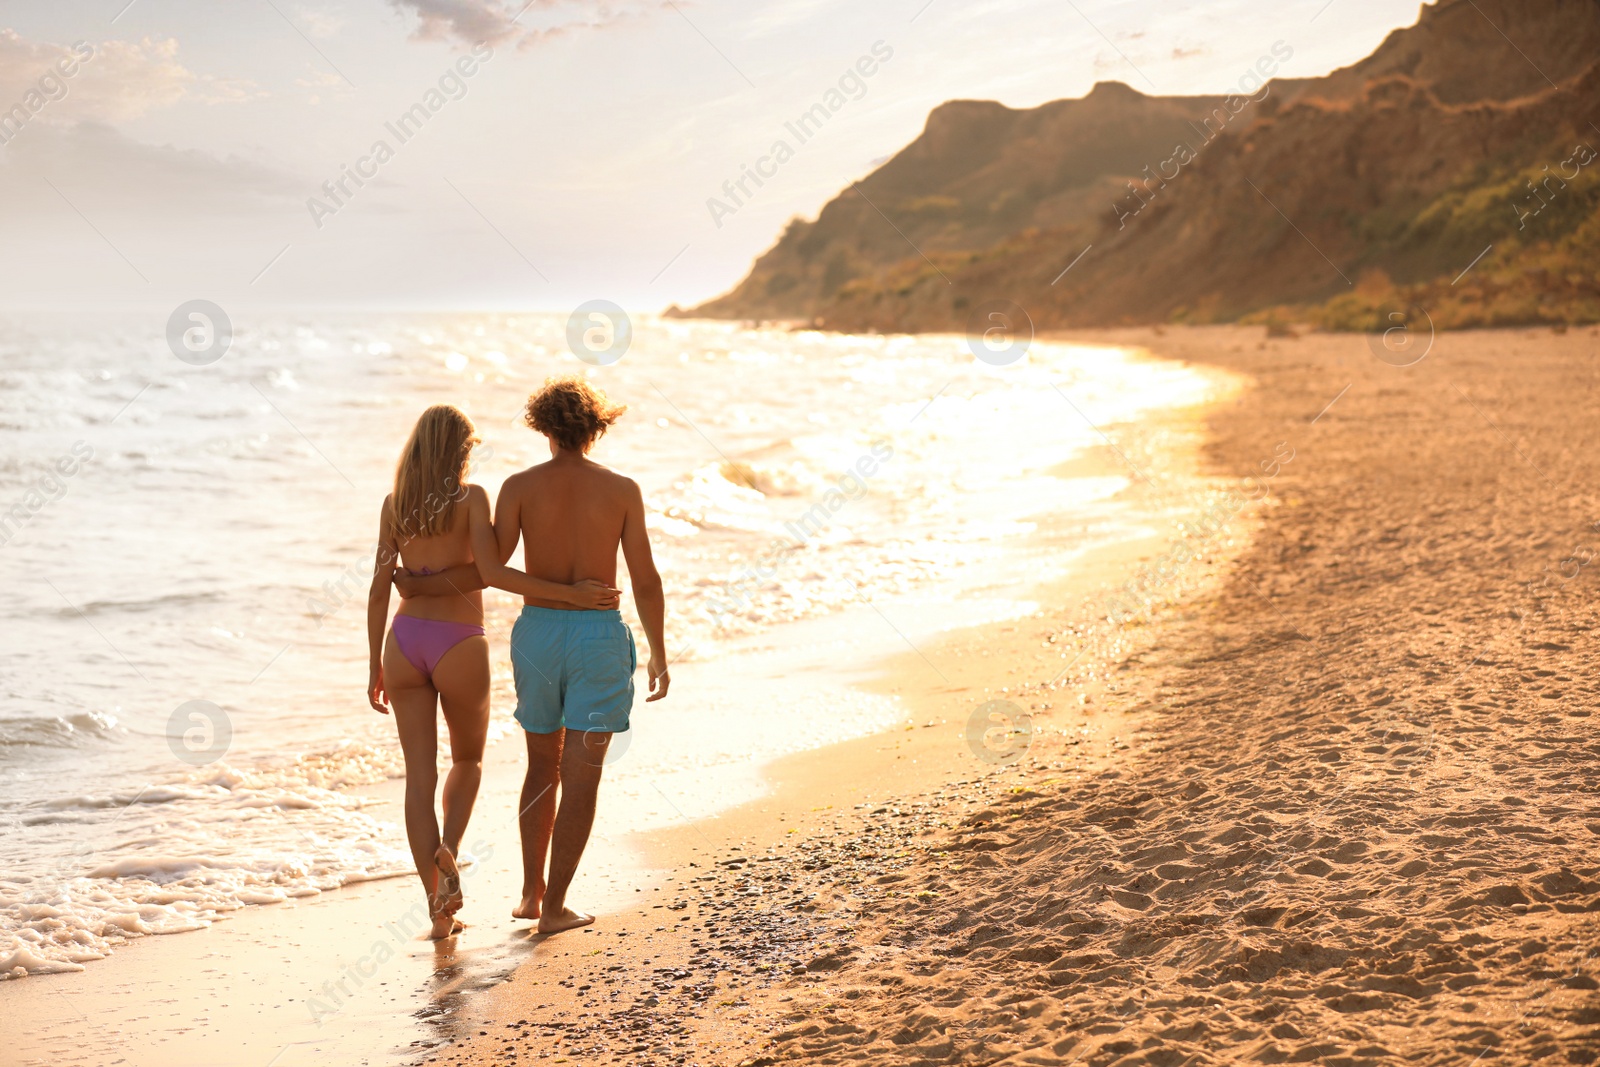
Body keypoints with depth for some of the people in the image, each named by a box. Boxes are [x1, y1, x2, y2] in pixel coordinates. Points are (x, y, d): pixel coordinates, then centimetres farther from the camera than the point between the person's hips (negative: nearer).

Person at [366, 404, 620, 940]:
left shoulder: (394, 503, 5)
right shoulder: (471, 497, -7)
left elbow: (380, 588, 5)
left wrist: (375, 667, 12)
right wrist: (569, 593, -16)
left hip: (405, 640, 3)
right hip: (458, 645, -3)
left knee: (420, 775, 6)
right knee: (468, 760, 22)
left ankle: (437, 910, 4)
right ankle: (448, 848, -3)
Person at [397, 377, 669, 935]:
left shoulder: (519, 486, -2)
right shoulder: (622, 490, -3)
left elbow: (490, 570, -10)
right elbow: (646, 583, -4)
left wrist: (421, 585, 6)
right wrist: (659, 655, 6)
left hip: (537, 633, 2)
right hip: (600, 636, -2)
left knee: (543, 764, 20)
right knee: (580, 777, 2)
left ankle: (531, 891, 21)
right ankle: (555, 907, 1)